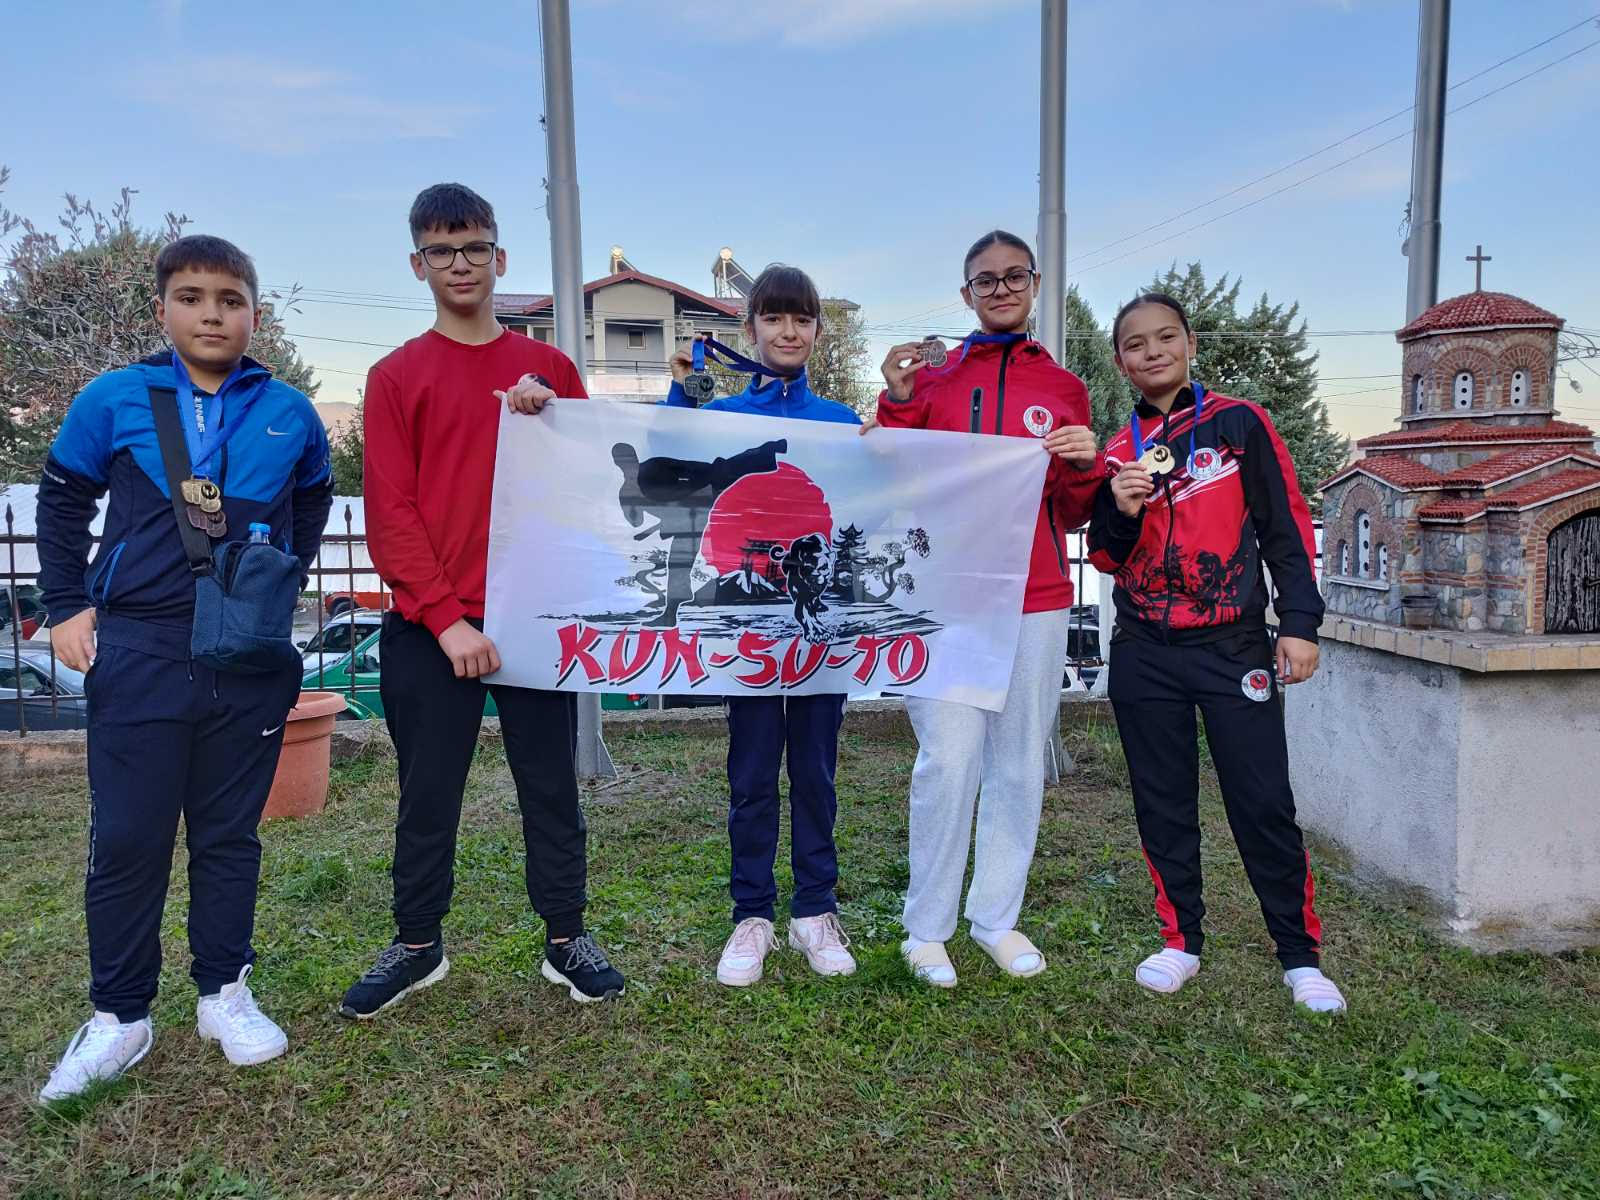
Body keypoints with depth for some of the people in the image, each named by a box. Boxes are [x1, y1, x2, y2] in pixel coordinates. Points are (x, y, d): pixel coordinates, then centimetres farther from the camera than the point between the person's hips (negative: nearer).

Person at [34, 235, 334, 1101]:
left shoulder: (290, 413, 3)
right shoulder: (113, 401, -1)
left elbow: (310, 507, 19)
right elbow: (61, 503, 11)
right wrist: (68, 606, 5)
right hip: (138, 653, -1)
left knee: (230, 834, 11)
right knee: (126, 839, 5)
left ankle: (224, 993, 27)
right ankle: (118, 1017, 21)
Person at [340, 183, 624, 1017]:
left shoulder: (549, 369, 10)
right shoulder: (396, 376, 5)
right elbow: (389, 511, -2)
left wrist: (549, 420, -8)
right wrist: (446, 617, -11)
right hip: (430, 625, -1)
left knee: (552, 784, 8)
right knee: (427, 793, 9)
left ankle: (567, 939, 21)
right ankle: (417, 946, 26)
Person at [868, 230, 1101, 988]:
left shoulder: (1064, 389, 12)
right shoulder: (932, 378, 6)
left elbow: (1074, 515, 14)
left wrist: (1084, 466, -7)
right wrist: (898, 403, -10)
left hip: (1037, 602, 3)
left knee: (1019, 763, 9)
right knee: (949, 760, -7)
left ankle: (997, 917, 24)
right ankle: (926, 928, 9)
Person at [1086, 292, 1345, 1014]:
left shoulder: (1239, 424, 1)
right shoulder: (1118, 453, 9)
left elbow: (1286, 525, 1)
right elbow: (1106, 560, 10)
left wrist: (1300, 622, -5)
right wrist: (1121, 512, -11)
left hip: (1234, 644, -3)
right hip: (1144, 655, 3)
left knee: (1264, 804, -2)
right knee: (1163, 805, 9)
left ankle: (1301, 955, 13)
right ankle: (1181, 941, 23)